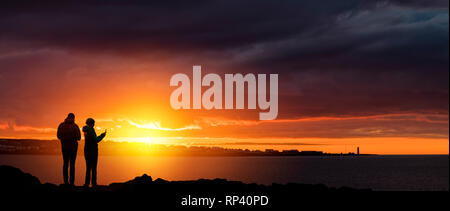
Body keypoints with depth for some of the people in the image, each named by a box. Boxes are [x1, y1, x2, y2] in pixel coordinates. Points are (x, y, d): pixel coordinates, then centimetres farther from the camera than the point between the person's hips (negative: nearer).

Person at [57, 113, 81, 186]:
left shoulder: (61, 125, -2)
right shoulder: (75, 126, -11)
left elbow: (58, 136, 6)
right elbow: (78, 138, -11)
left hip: (64, 146, 3)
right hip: (73, 147, -2)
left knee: (65, 163, 12)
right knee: (72, 164, 3)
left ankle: (66, 181, 6)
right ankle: (72, 182, -2)